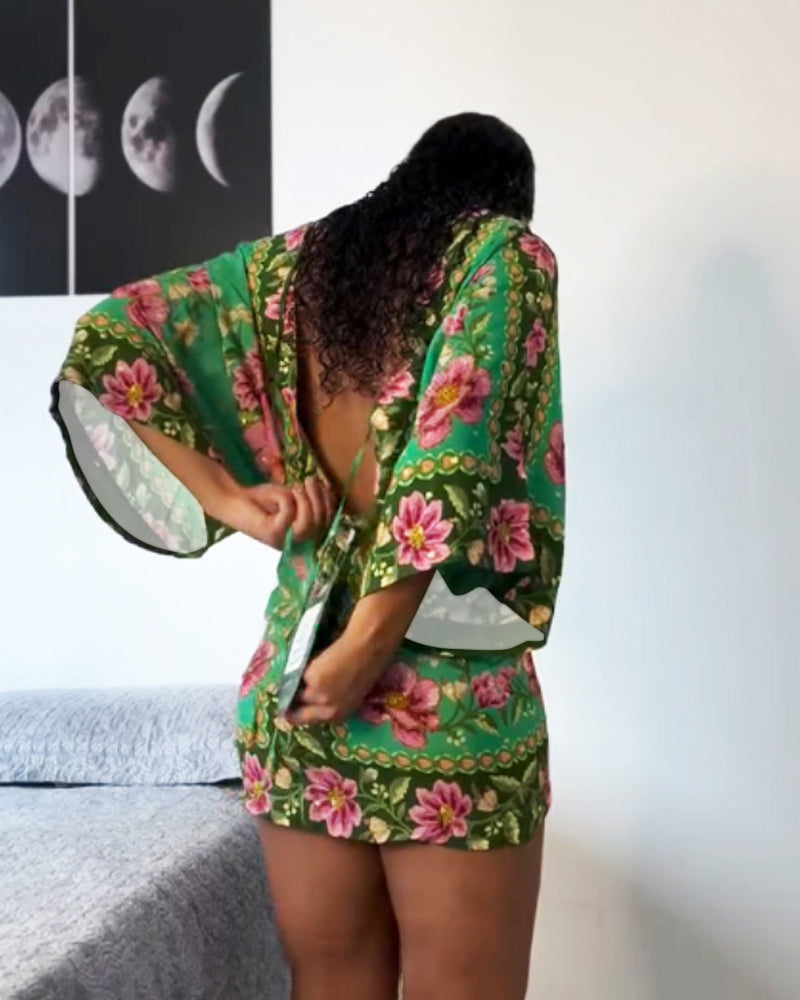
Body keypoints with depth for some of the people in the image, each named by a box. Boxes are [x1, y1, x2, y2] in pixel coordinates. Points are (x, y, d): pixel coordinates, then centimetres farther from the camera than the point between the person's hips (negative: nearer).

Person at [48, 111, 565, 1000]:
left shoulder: (294, 259, 12)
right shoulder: (508, 252, -1)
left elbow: (106, 340, 7)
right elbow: (451, 451, -15)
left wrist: (227, 497, 0)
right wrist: (369, 647, -15)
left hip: (291, 684, 5)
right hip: (451, 702, -5)